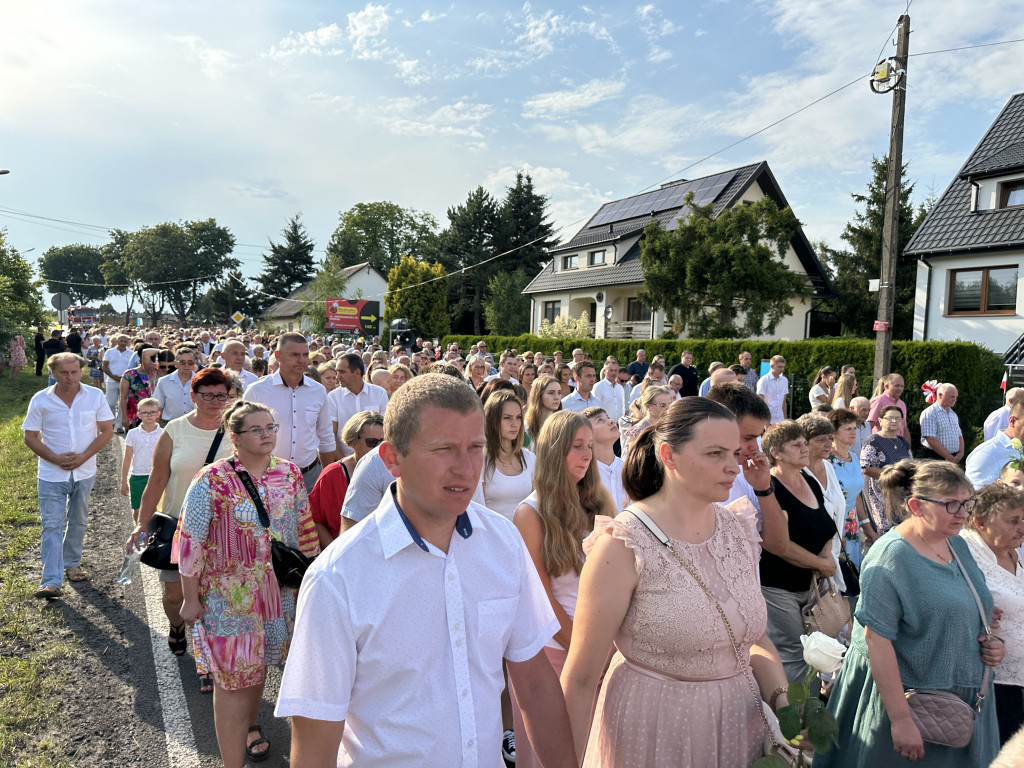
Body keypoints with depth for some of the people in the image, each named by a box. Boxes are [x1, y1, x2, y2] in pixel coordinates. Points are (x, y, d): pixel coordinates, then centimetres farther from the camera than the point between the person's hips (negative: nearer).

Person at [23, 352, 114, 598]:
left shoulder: (95, 396, -3)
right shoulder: (40, 400, -5)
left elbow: (107, 430, -2)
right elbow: (30, 437, -2)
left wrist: (84, 456, -14)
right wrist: (56, 458, -16)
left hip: (84, 472, 2)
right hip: (51, 474, -2)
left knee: (78, 522, 15)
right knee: (52, 526, -5)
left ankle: (72, 564, 34)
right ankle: (51, 582, -6)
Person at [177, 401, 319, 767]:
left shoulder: (290, 473, -1)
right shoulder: (212, 480, -15)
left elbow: (305, 528, 8)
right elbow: (189, 540, -10)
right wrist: (191, 599, -7)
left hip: (280, 591, 4)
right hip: (228, 595, -4)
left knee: (258, 664, 22)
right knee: (232, 675, 5)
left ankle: (250, 725, 49)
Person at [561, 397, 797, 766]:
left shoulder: (739, 532, -1)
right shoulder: (623, 545, -21)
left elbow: (754, 637, 10)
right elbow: (580, 679, -17)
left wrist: (782, 700, -5)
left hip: (739, 725, 6)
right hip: (651, 732, -5)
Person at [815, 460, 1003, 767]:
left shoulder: (958, 545, 5)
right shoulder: (891, 556, -21)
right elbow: (876, 639, -24)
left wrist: (990, 643, 0)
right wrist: (901, 719, -24)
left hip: (963, 697, 8)